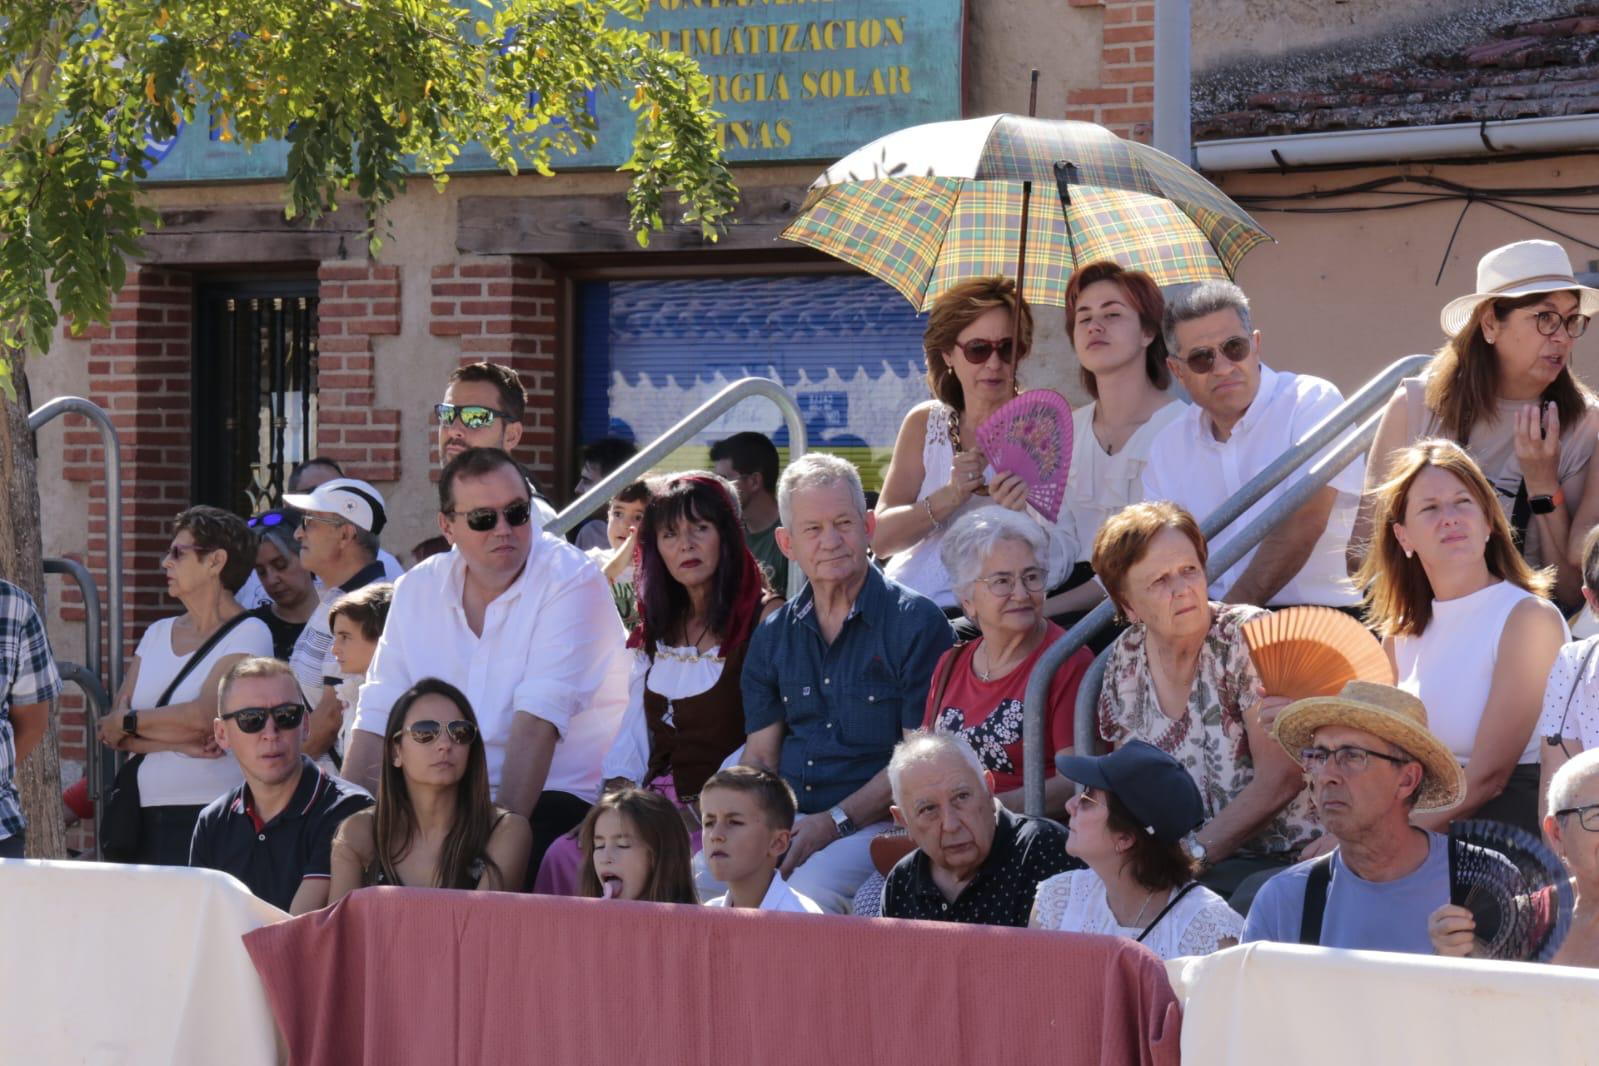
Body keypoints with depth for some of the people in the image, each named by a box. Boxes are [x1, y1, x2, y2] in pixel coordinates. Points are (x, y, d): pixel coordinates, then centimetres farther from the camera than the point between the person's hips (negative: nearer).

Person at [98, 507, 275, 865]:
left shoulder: (249, 634, -3)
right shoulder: (157, 634, 16)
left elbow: (205, 715, -16)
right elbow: (111, 733, 6)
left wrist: (127, 722, -3)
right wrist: (180, 743, -10)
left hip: (213, 819, -5)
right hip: (146, 817, 5)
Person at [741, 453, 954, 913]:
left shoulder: (917, 623, -2)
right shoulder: (773, 637, 16)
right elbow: (760, 758, 15)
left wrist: (835, 822, -16)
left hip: (876, 824, -5)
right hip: (785, 821, 5)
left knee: (810, 891, -35)